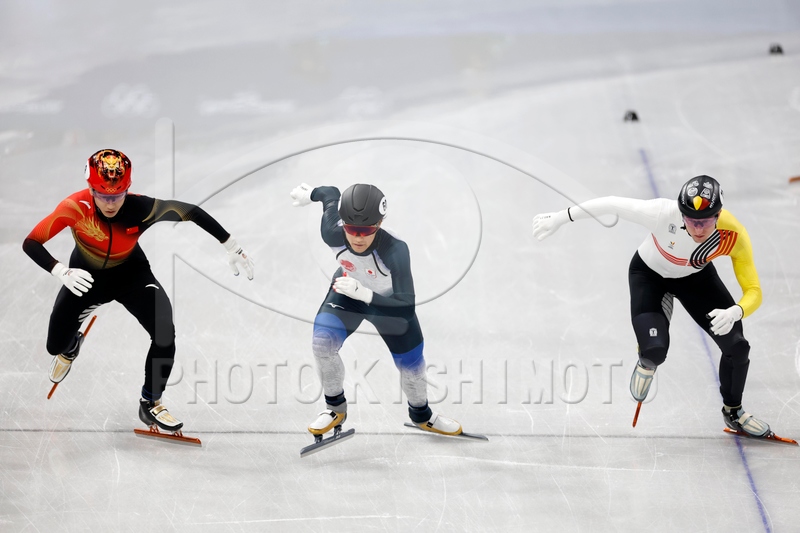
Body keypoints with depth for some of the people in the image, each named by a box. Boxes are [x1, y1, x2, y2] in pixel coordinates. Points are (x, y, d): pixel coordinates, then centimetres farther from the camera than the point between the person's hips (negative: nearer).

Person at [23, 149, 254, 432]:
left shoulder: (140, 208, -32)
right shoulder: (75, 207, -33)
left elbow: (191, 212, -21)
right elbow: (31, 243, -28)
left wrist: (231, 247, -20)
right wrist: (61, 272, -43)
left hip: (132, 273, 0)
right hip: (86, 277, 0)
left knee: (165, 334, -19)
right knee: (56, 346, 3)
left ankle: (150, 404, 5)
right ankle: (70, 348, 46)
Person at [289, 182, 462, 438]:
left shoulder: (395, 250, -43)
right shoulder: (333, 235, -34)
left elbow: (406, 306, -41)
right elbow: (331, 194, -12)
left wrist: (363, 293, -54)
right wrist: (310, 193, 10)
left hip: (388, 299, -2)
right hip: (348, 292, 2)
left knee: (411, 365, 7)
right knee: (322, 342, -18)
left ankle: (421, 414, 40)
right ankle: (336, 407, 9)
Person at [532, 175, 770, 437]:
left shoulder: (734, 235, -33)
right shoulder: (663, 213, -40)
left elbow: (753, 292, -29)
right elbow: (611, 204, -26)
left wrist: (734, 313, -51)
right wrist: (559, 218, -18)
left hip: (695, 276, 2)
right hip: (649, 274, -2)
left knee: (737, 345, -8)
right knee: (655, 350, -22)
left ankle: (733, 411, 23)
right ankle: (647, 363, 20)